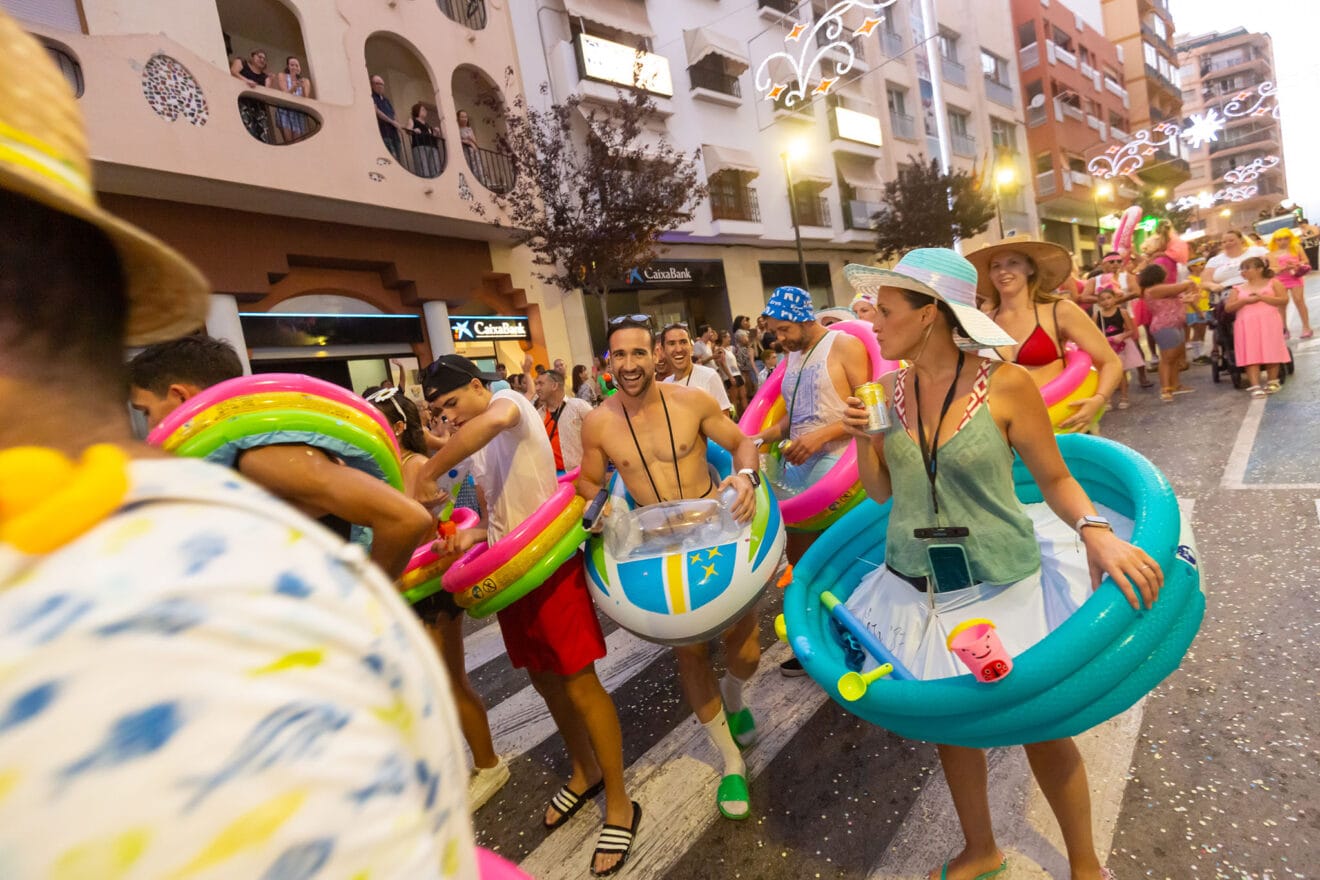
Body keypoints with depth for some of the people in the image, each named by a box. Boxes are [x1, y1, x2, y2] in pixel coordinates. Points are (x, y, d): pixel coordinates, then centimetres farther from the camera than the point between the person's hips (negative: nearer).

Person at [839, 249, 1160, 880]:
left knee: (1041, 727, 14)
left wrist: (1094, 530, -22)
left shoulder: (1004, 384, -14)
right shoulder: (889, 388, -3)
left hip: (998, 588, -3)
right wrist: (861, 438, -13)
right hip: (914, 590, 4)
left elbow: (1055, 478, -4)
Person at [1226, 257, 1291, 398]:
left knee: (1271, 352, -2)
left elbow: (1284, 300, -1)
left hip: (1269, 322, -1)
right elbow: (1228, 308, 7)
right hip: (1247, 325, 1)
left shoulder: (1273, 283, 11)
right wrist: (1245, 300, -7)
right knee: (1251, 355, -9)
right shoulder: (1238, 289, 16)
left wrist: (1261, 297, -9)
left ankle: (1272, 382, 11)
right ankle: (1255, 386, -15)